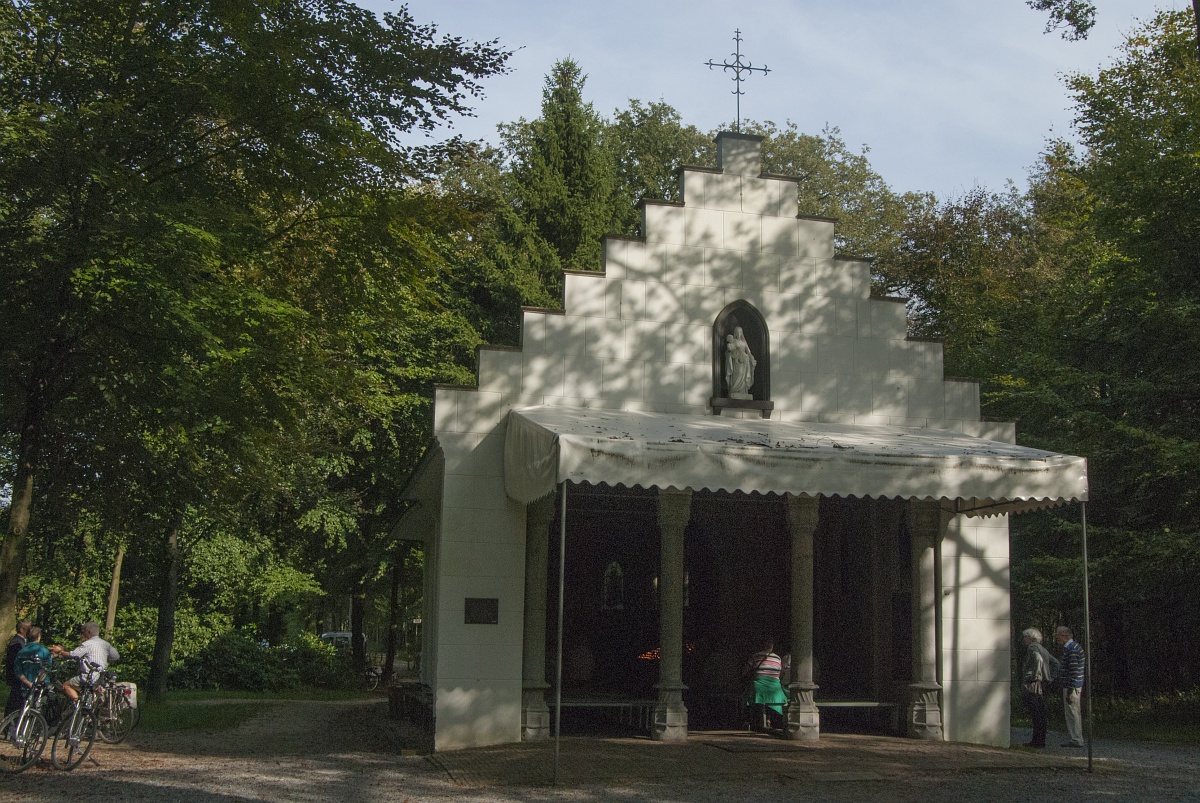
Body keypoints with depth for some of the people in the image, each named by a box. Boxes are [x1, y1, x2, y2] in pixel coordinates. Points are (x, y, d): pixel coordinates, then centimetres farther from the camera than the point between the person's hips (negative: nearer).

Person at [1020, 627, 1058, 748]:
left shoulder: (1032, 647, -7)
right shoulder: (1042, 649, 21)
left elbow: (1038, 660, -27)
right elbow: (1055, 663, 26)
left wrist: (1036, 678, -23)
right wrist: (1050, 678, 19)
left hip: (1033, 686, -9)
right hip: (1043, 686, 9)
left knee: (1036, 715, -8)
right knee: (1041, 714, 11)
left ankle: (1037, 741, -9)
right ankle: (1041, 741, 14)